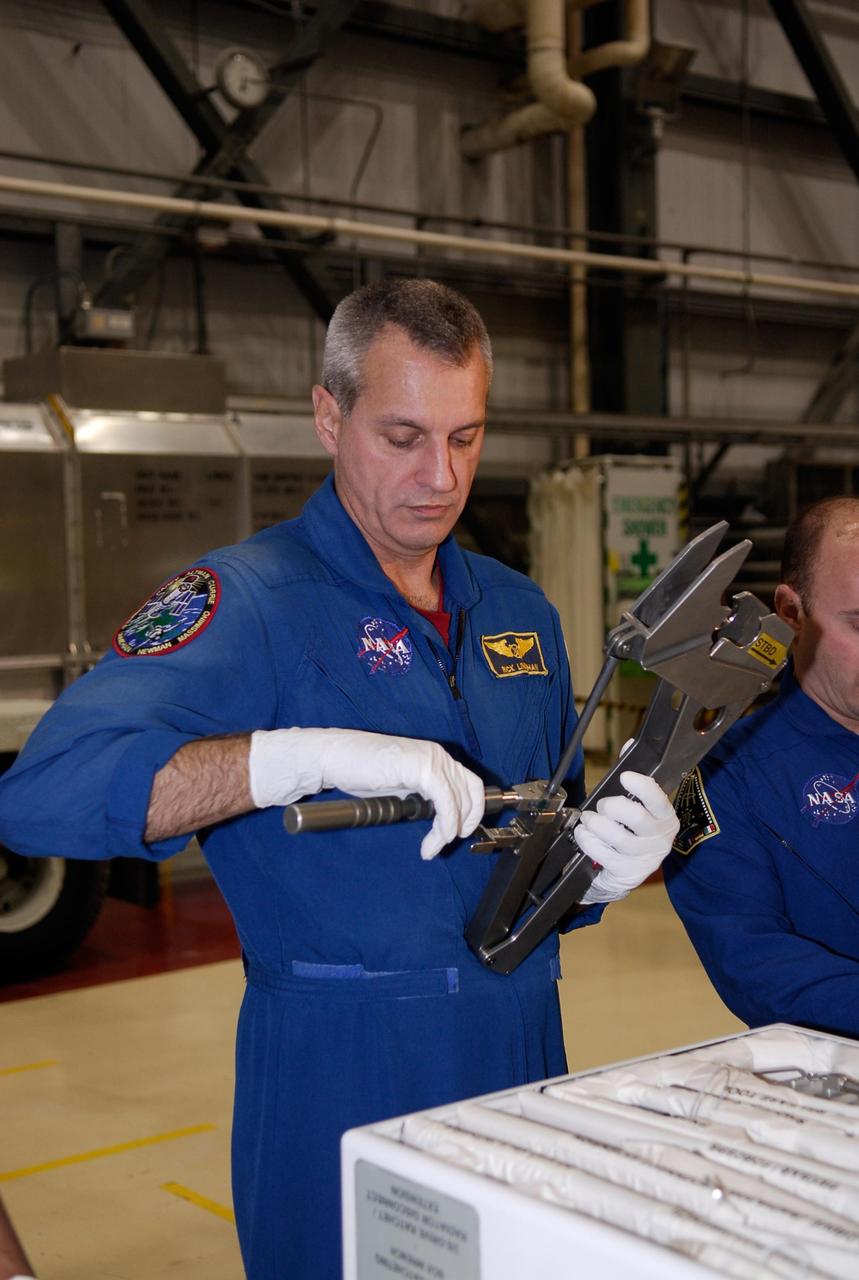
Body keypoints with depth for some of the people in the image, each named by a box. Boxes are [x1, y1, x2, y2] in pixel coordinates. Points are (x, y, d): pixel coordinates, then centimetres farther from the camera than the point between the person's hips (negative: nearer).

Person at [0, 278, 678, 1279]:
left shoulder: (519, 612, 9)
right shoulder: (249, 598, -12)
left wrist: (605, 865, -8)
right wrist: (310, 755, -35)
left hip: (521, 1051, 6)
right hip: (341, 1071, -6)